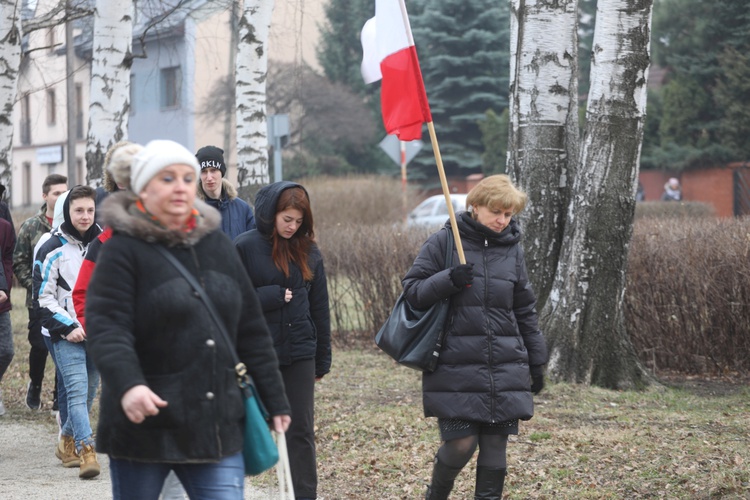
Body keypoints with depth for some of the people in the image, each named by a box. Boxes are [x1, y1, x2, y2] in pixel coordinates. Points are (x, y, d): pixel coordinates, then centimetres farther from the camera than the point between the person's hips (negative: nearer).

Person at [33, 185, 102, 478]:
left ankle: (69, 439, 31)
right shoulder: (53, 249, -6)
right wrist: (68, 327, -13)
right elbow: (43, 297, -5)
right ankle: (86, 452, -22)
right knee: (77, 391, -16)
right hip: (66, 334, -5)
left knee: (88, 391, 11)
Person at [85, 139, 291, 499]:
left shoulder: (216, 244, 12)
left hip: (217, 425, 4)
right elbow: (105, 327, -17)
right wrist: (127, 384, -35)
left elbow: (251, 330, 16)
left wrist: (275, 401, 16)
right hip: (145, 424, -4)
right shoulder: (124, 249, -5)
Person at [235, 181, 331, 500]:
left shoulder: (308, 252, 6)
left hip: (299, 354, 3)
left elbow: (320, 309, 10)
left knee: (301, 431, 2)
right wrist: (275, 296, -17)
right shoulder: (244, 248, -6)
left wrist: (322, 360, 10)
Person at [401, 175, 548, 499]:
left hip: (504, 368, 4)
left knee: (495, 447, 4)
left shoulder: (512, 249, 11)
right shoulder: (443, 242, -2)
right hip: (456, 366, -4)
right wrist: (448, 280, -19)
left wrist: (536, 360, 19)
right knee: (461, 444, -6)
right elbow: (412, 291, -2)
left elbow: (525, 310, 18)